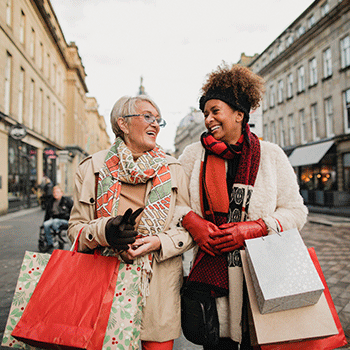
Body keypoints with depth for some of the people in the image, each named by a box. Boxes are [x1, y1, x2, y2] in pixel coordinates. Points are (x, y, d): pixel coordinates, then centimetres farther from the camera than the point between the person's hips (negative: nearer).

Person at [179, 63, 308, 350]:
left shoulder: (271, 155, 4)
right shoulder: (194, 154, 6)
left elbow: (295, 211, 4)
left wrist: (255, 228, -11)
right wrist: (191, 221, -10)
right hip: (210, 270, 1)